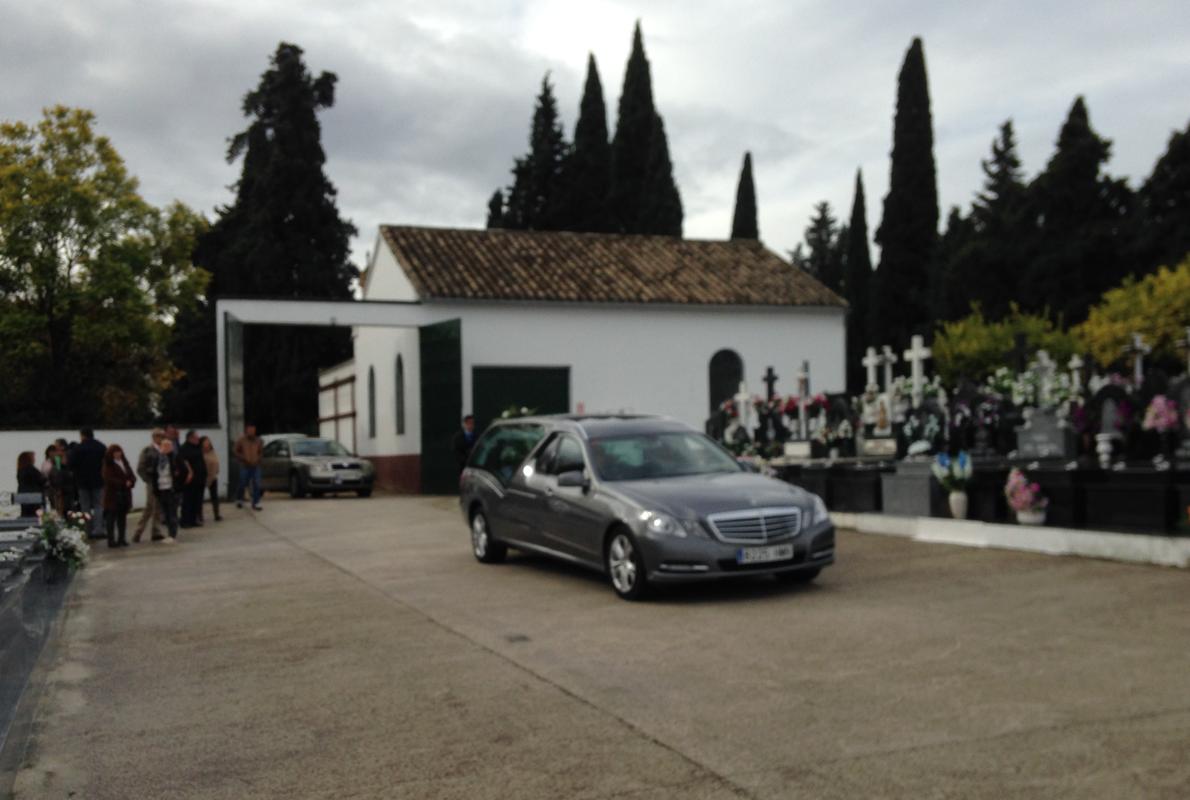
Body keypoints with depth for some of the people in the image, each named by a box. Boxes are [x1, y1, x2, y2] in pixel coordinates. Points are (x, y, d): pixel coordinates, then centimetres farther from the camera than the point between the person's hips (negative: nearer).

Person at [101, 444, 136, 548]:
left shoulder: (125, 463, 14)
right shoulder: (108, 465, -6)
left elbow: (132, 476, 9)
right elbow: (109, 480, -16)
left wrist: (130, 482, -13)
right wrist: (124, 483, -18)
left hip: (125, 495, 6)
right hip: (112, 495, -6)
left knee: (122, 518, 9)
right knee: (111, 518, -3)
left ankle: (122, 539, 14)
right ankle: (111, 540, -1)